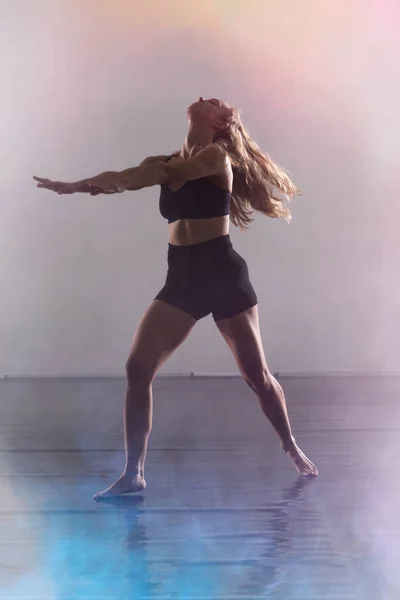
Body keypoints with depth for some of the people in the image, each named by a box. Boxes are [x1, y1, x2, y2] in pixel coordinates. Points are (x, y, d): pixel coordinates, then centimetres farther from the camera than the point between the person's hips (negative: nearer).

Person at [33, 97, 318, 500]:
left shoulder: (217, 157, -5)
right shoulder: (165, 163, 12)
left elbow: (169, 172, -21)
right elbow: (122, 179, -3)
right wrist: (72, 186, -20)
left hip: (222, 274, -5)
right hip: (181, 279, 5)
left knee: (256, 374, 4)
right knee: (137, 369, -9)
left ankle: (292, 449, 29)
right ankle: (133, 474, -5)